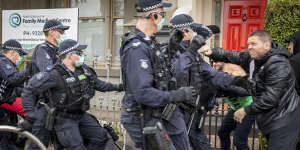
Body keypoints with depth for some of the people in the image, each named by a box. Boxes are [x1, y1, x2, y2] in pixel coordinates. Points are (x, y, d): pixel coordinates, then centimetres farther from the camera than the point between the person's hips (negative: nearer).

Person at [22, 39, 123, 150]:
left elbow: (98, 84, 17)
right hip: (64, 119, -6)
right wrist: (31, 113, -19)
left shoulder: (84, 70, 0)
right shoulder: (55, 75, -20)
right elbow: (29, 91, -17)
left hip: (81, 115, 7)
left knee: (102, 138, 2)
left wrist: (117, 87, 17)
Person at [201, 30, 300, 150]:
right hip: (268, 118, 8)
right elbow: (233, 56, 17)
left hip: (283, 121, -8)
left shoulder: (278, 65, -23)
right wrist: (213, 52, 2)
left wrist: (246, 110, -17)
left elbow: (270, 98, -25)